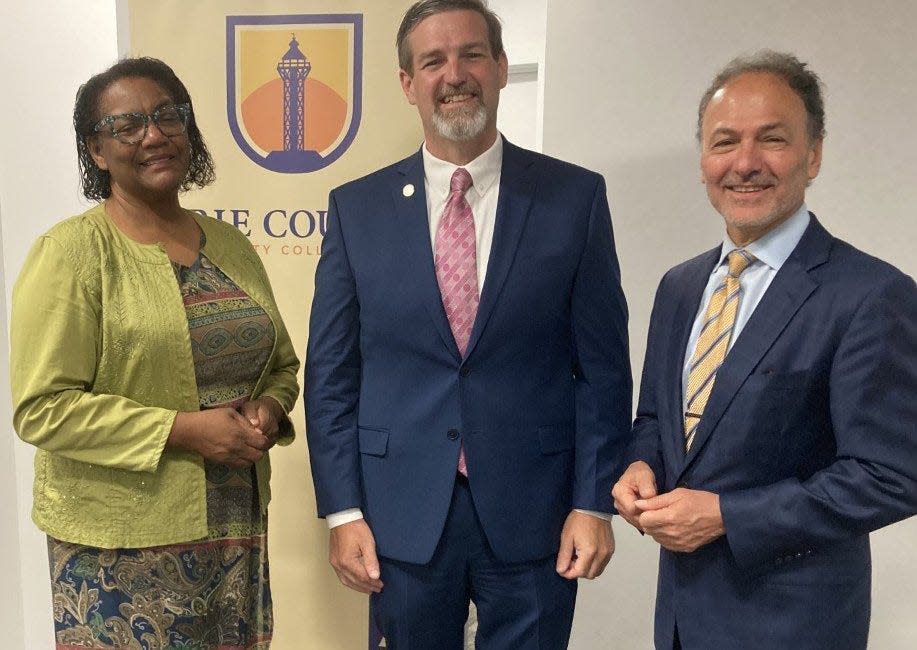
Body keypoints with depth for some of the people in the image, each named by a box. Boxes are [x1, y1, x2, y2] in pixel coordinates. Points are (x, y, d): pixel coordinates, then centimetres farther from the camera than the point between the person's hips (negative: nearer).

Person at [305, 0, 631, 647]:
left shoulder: (575, 196, -2)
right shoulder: (356, 207, 1)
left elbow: (603, 367, -1)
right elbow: (331, 374, 1)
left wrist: (594, 501, -4)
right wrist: (343, 510, -2)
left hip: (533, 514, -1)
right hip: (402, 516, 1)